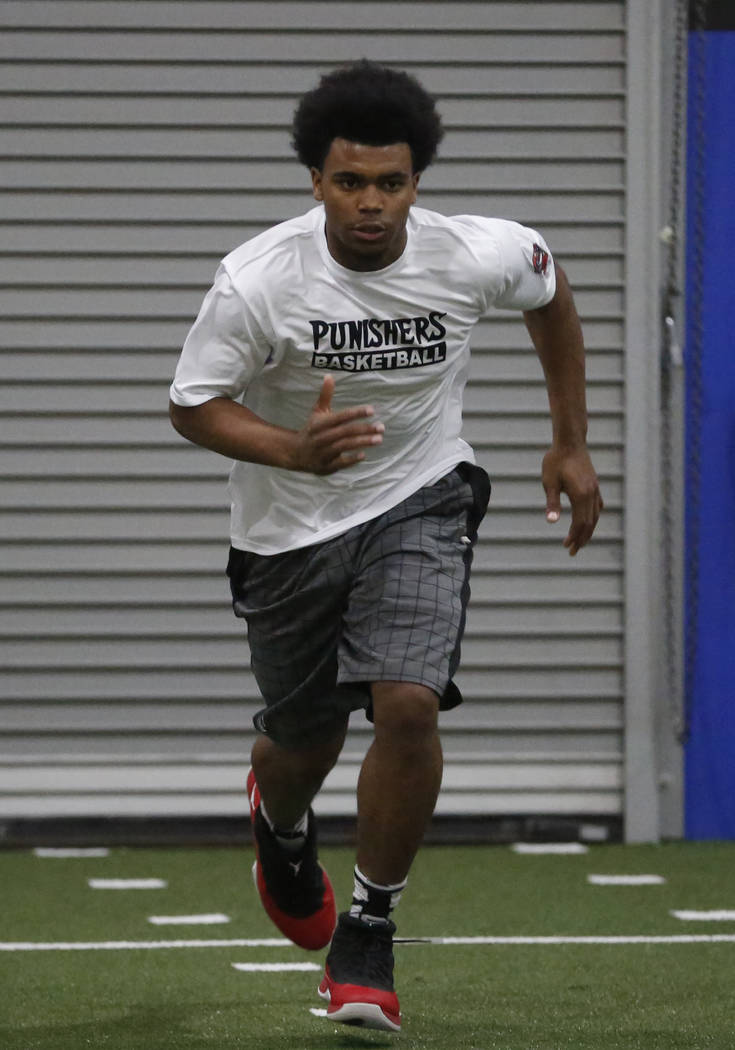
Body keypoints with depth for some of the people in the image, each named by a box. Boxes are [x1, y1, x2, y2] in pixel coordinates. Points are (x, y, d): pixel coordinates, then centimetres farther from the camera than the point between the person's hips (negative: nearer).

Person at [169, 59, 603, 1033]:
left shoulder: (477, 256, -18)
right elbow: (194, 404, -13)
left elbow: (551, 293, 5)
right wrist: (293, 450, -32)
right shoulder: (256, 280, -24)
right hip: (290, 526, 0)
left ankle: (368, 935, -1)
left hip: (420, 507, 0)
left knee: (408, 707, -21)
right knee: (305, 740, 13)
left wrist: (571, 443, 8)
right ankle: (281, 827, 54)